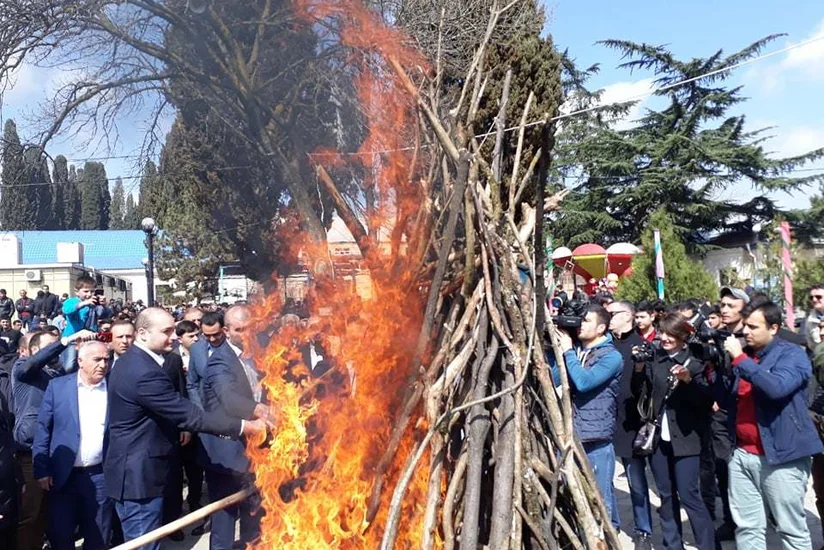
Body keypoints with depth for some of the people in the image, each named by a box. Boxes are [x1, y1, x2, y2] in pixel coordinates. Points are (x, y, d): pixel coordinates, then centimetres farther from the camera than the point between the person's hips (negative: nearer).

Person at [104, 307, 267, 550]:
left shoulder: (131, 361, 7)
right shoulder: (145, 372, -27)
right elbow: (189, 415, -27)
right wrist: (244, 426, -24)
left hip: (132, 471, 11)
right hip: (139, 475, -11)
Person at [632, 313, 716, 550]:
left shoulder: (693, 363, -5)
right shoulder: (653, 359, 6)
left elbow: (707, 400, -9)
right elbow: (639, 393, 7)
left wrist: (689, 380, -25)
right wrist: (639, 369, -8)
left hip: (685, 437, -4)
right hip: (657, 436, 4)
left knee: (688, 494, -5)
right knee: (666, 495, 12)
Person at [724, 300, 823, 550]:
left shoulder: (792, 354, -7)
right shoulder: (746, 356, 12)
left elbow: (777, 387, -27)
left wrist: (739, 358, -23)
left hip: (780, 456, -6)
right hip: (742, 454, 6)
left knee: (791, 529, 4)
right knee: (747, 527, 10)